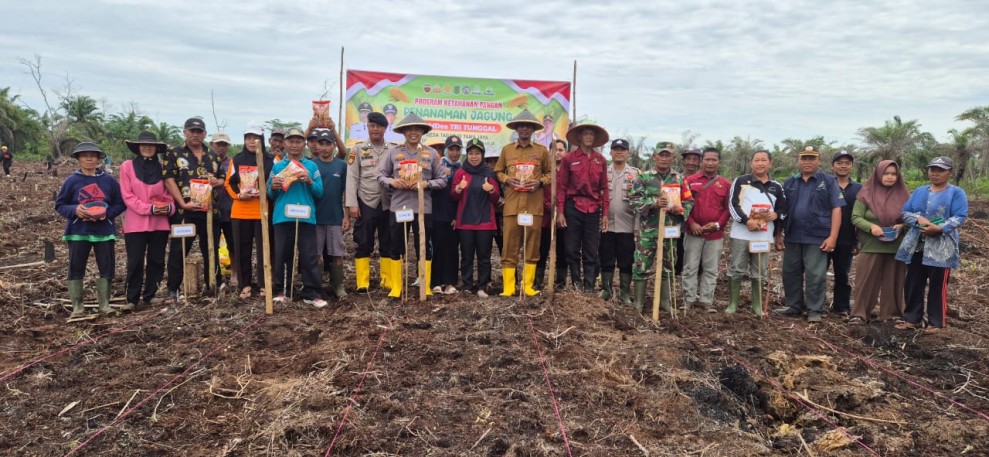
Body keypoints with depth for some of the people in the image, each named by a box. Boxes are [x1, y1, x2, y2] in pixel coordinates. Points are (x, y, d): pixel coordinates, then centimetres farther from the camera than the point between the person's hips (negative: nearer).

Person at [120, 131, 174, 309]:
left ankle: (150, 295, 18)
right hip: (136, 223, -3)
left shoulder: (162, 167, 8)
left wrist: (169, 206, -12)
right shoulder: (127, 166, 0)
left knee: (156, 260, 7)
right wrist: (148, 208, -16)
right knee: (135, 262, 1)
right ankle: (132, 298, 12)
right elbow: (127, 195, -4)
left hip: (159, 223, 3)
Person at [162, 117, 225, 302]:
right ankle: (173, 290, 7)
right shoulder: (173, 154, 2)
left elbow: (222, 179, 21)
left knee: (211, 250, 10)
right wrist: (183, 203, -17)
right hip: (184, 211, -4)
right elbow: (169, 181, -7)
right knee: (178, 251, -1)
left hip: (210, 211, 4)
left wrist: (217, 182, -5)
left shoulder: (213, 155, 16)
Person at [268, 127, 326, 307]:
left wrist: (309, 182, -12)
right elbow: (270, 195, 12)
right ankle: (280, 291, 15)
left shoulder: (311, 166, 8)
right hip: (282, 217, 1)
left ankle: (312, 294, 1)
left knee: (309, 256, -2)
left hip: (306, 217, -1)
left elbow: (320, 193, 5)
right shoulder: (277, 167, 11)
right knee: (282, 255, 6)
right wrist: (273, 187, -9)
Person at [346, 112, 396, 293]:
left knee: (388, 244, 7)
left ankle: (388, 281, 15)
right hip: (366, 203, -2)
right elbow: (352, 178, -1)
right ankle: (362, 283, 5)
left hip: (388, 203, 2)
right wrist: (352, 204, -9)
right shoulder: (358, 149, 4)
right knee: (364, 244, 0)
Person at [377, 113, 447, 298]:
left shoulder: (431, 153, 4)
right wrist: (391, 181, -13)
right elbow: (380, 174, 7)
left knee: (423, 248, 7)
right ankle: (396, 288, 18)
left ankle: (425, 287, 18)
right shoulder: (393, 152, 4)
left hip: (423, 208, 0)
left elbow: (442, 180, 4)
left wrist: (427, 184, -14)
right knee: (396, 248, 7)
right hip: (398, 207, 1)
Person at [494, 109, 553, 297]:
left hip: (534, 206, 0)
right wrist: (507, 179, -3)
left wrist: (540, 182, -6)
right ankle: (508, 287, 4)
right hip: (512, 205, 0)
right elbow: (498, 171, 17)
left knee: (532, 247, 4)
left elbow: (550, 173, 13)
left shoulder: (542, 150, 8)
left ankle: (528, 286, 13)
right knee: (509, 248, -1)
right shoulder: (506, 149, 10)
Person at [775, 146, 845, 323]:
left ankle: (814, 310, 9)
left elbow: (836, 209, -5)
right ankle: (794, 306, 22)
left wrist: (832, 237, -12)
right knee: (790, 273, 10)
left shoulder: (829, 181, 0)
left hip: (817, 238, -4)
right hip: (792, 237, 4)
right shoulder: (789, 182, 11)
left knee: (815, 276, -1)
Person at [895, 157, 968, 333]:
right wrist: (918, 219, -13)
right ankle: (912, 318, 17)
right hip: (916, 246, 5)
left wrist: (939, 228, -24)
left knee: (938, 286, 1)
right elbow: (905, 212, 7)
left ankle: (936, 322, 10)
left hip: (941, 248, -4)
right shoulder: (919, 191, 13)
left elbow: (960, 217, -11)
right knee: (913, 284, 7)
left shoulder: (956, 193, -1)